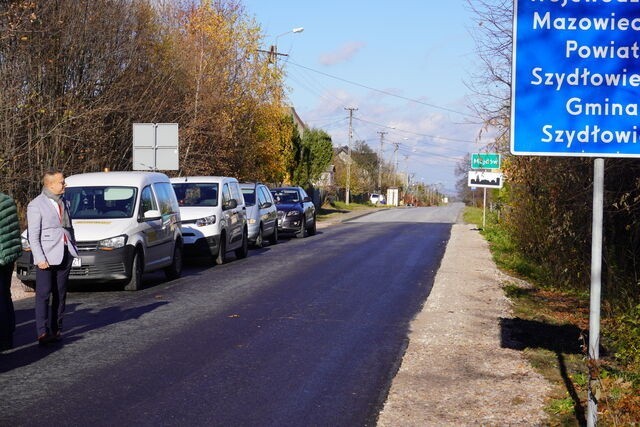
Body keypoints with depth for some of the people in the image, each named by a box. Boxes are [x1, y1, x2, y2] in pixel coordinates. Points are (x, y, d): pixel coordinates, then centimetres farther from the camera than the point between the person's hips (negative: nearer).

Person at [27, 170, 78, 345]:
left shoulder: (64, 202, 15)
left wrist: (73, 247, 13)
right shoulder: (36, 205, -6)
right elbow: (33, 236, -9)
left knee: (60, 294, 10)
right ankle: (42, 332, -7)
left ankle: (56, 329, 16)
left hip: (65, 254, 7)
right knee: (43, 294, -7)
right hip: (47, 256, -7)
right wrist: (40, 258, -16)